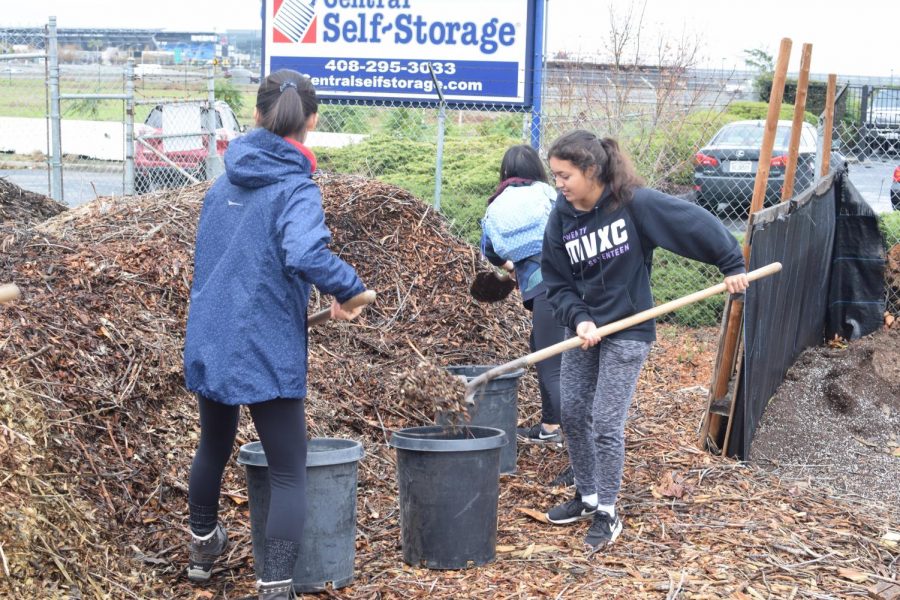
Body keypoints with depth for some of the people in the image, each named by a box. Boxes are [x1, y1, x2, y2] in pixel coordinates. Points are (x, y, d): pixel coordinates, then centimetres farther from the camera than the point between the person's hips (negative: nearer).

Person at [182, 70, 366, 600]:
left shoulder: (227, 182, 9)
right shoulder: (296, 188, -14)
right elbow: (305, 255, -33)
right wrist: (350, 289, -18)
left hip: (208, 344, 7)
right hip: (266, 353, -7)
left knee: (214, 447, 27)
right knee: (289, 473, 2)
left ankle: (203, 548, 49)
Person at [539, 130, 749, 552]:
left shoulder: (635, 203, -18)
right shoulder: (561, 217, -4)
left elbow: (695, 222, -12)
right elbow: (556, 283, -1)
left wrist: (732, 265, -7)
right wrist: (579, 319, -16)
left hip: (627, 331, -5)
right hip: (582, 328, 6)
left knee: (607, 423, -6)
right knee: (572, 414, 10)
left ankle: (608, 513, 9)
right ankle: (587, 496, 29)